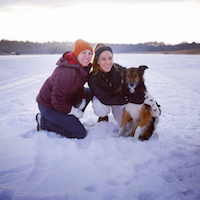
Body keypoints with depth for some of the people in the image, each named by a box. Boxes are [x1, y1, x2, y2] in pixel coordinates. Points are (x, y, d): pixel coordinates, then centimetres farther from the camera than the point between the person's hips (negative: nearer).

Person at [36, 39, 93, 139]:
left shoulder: (83, 66, -3)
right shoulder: (67, 72, -32)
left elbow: (79, 85, 12)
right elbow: (57, 101, -28)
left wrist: (82, 100, -5)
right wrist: (72, 110, -17)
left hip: (63, 99, 9)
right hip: (49, 105, -9)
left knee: (89, 92, 9)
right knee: (81, 133, -10)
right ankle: (44, 122, -1)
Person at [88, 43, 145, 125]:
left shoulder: (120, 70, -26)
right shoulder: (93, 78, -29)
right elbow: (105, 100, -36)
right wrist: (129, 98, -46)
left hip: (119, 97, 2)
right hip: (101, 100, -1)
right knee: (99, 109, -36)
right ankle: (103, 116, 3)